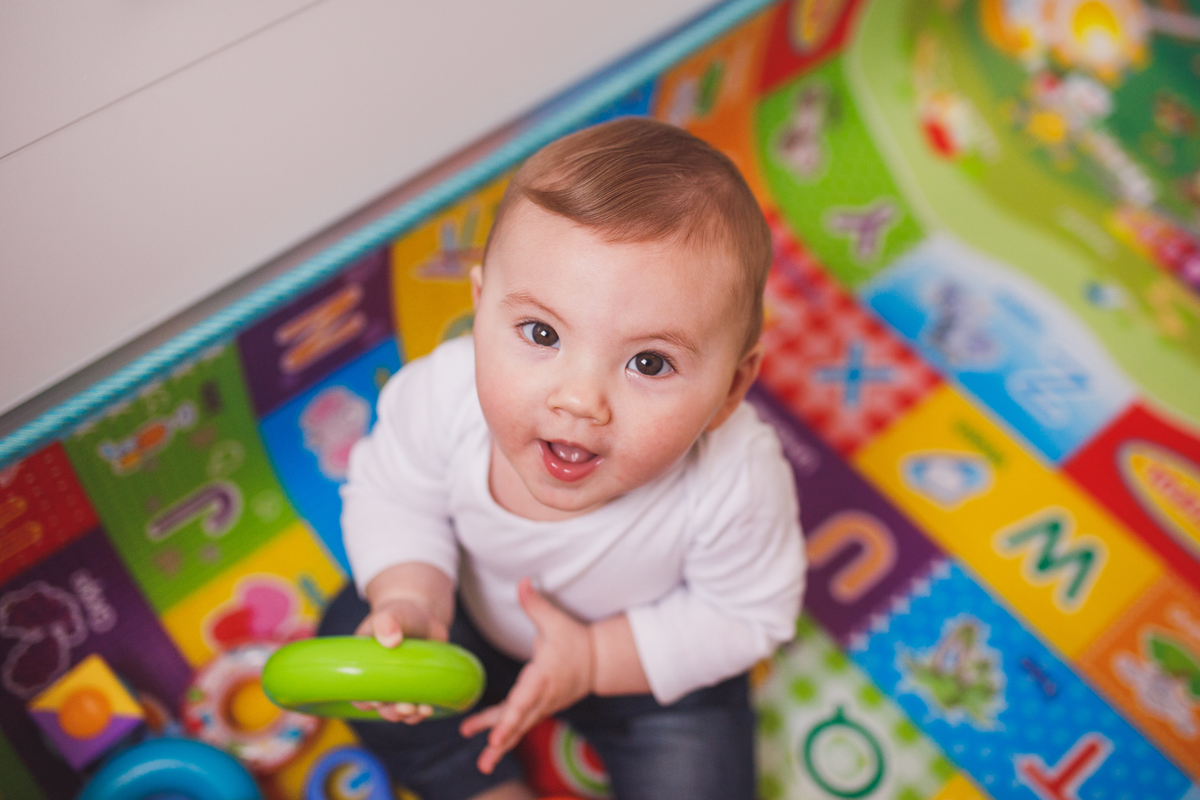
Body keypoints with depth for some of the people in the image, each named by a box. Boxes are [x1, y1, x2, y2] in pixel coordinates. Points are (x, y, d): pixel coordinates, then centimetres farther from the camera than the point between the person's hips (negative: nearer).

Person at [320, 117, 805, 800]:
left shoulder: (736, 483, -39)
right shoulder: (441, 395, -34)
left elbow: (749, 613, -20)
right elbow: (393, 495, -12)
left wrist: (596, 656, -27)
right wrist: (409, 598, -31)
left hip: (658, 666, -2)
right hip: (475, 615, 3)